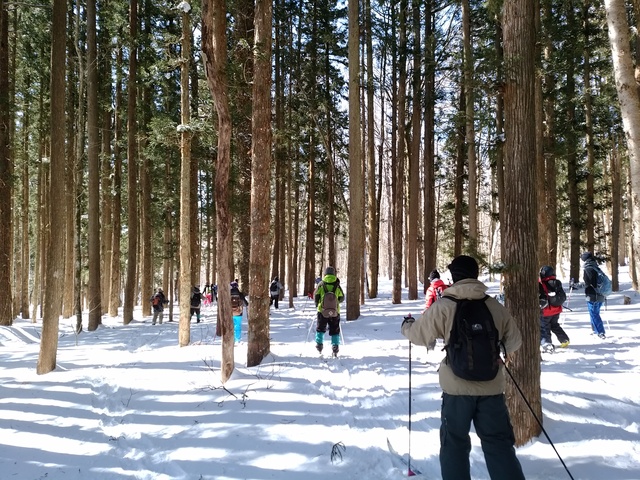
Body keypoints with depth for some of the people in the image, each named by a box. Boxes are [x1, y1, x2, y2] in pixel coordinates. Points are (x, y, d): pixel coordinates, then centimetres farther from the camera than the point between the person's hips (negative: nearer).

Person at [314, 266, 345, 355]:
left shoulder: (321, 284, -1)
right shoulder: (337, 285, 1)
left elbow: (316, 296, 2)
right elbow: (342, 298, 8)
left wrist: (317, 304, 20)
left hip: (322, 310, 0)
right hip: (335, 311, 1)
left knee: (320, 328, 16)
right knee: (335, 330, 10)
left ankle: (319, 344, 9)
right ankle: (335, 346, 1)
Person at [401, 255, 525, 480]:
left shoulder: (443, 307, -9)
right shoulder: (496, 306, 1)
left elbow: (419, 334, 2)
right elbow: (514, 341, 13)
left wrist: (406, 326, 24)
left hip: (457, 388, -2)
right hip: (491, 388, 3)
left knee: (454, 443, 13)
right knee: (499, 443, 13)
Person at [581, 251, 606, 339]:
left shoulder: (587, 269, -12)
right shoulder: (597, 268, 12)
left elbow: (587, 283, -19)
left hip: (592, 296, -8)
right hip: (601, 296, 8)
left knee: (594, 314, -3)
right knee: (595, 313, 20)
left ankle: (601, 333, -9)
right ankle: (596, 331, 27)